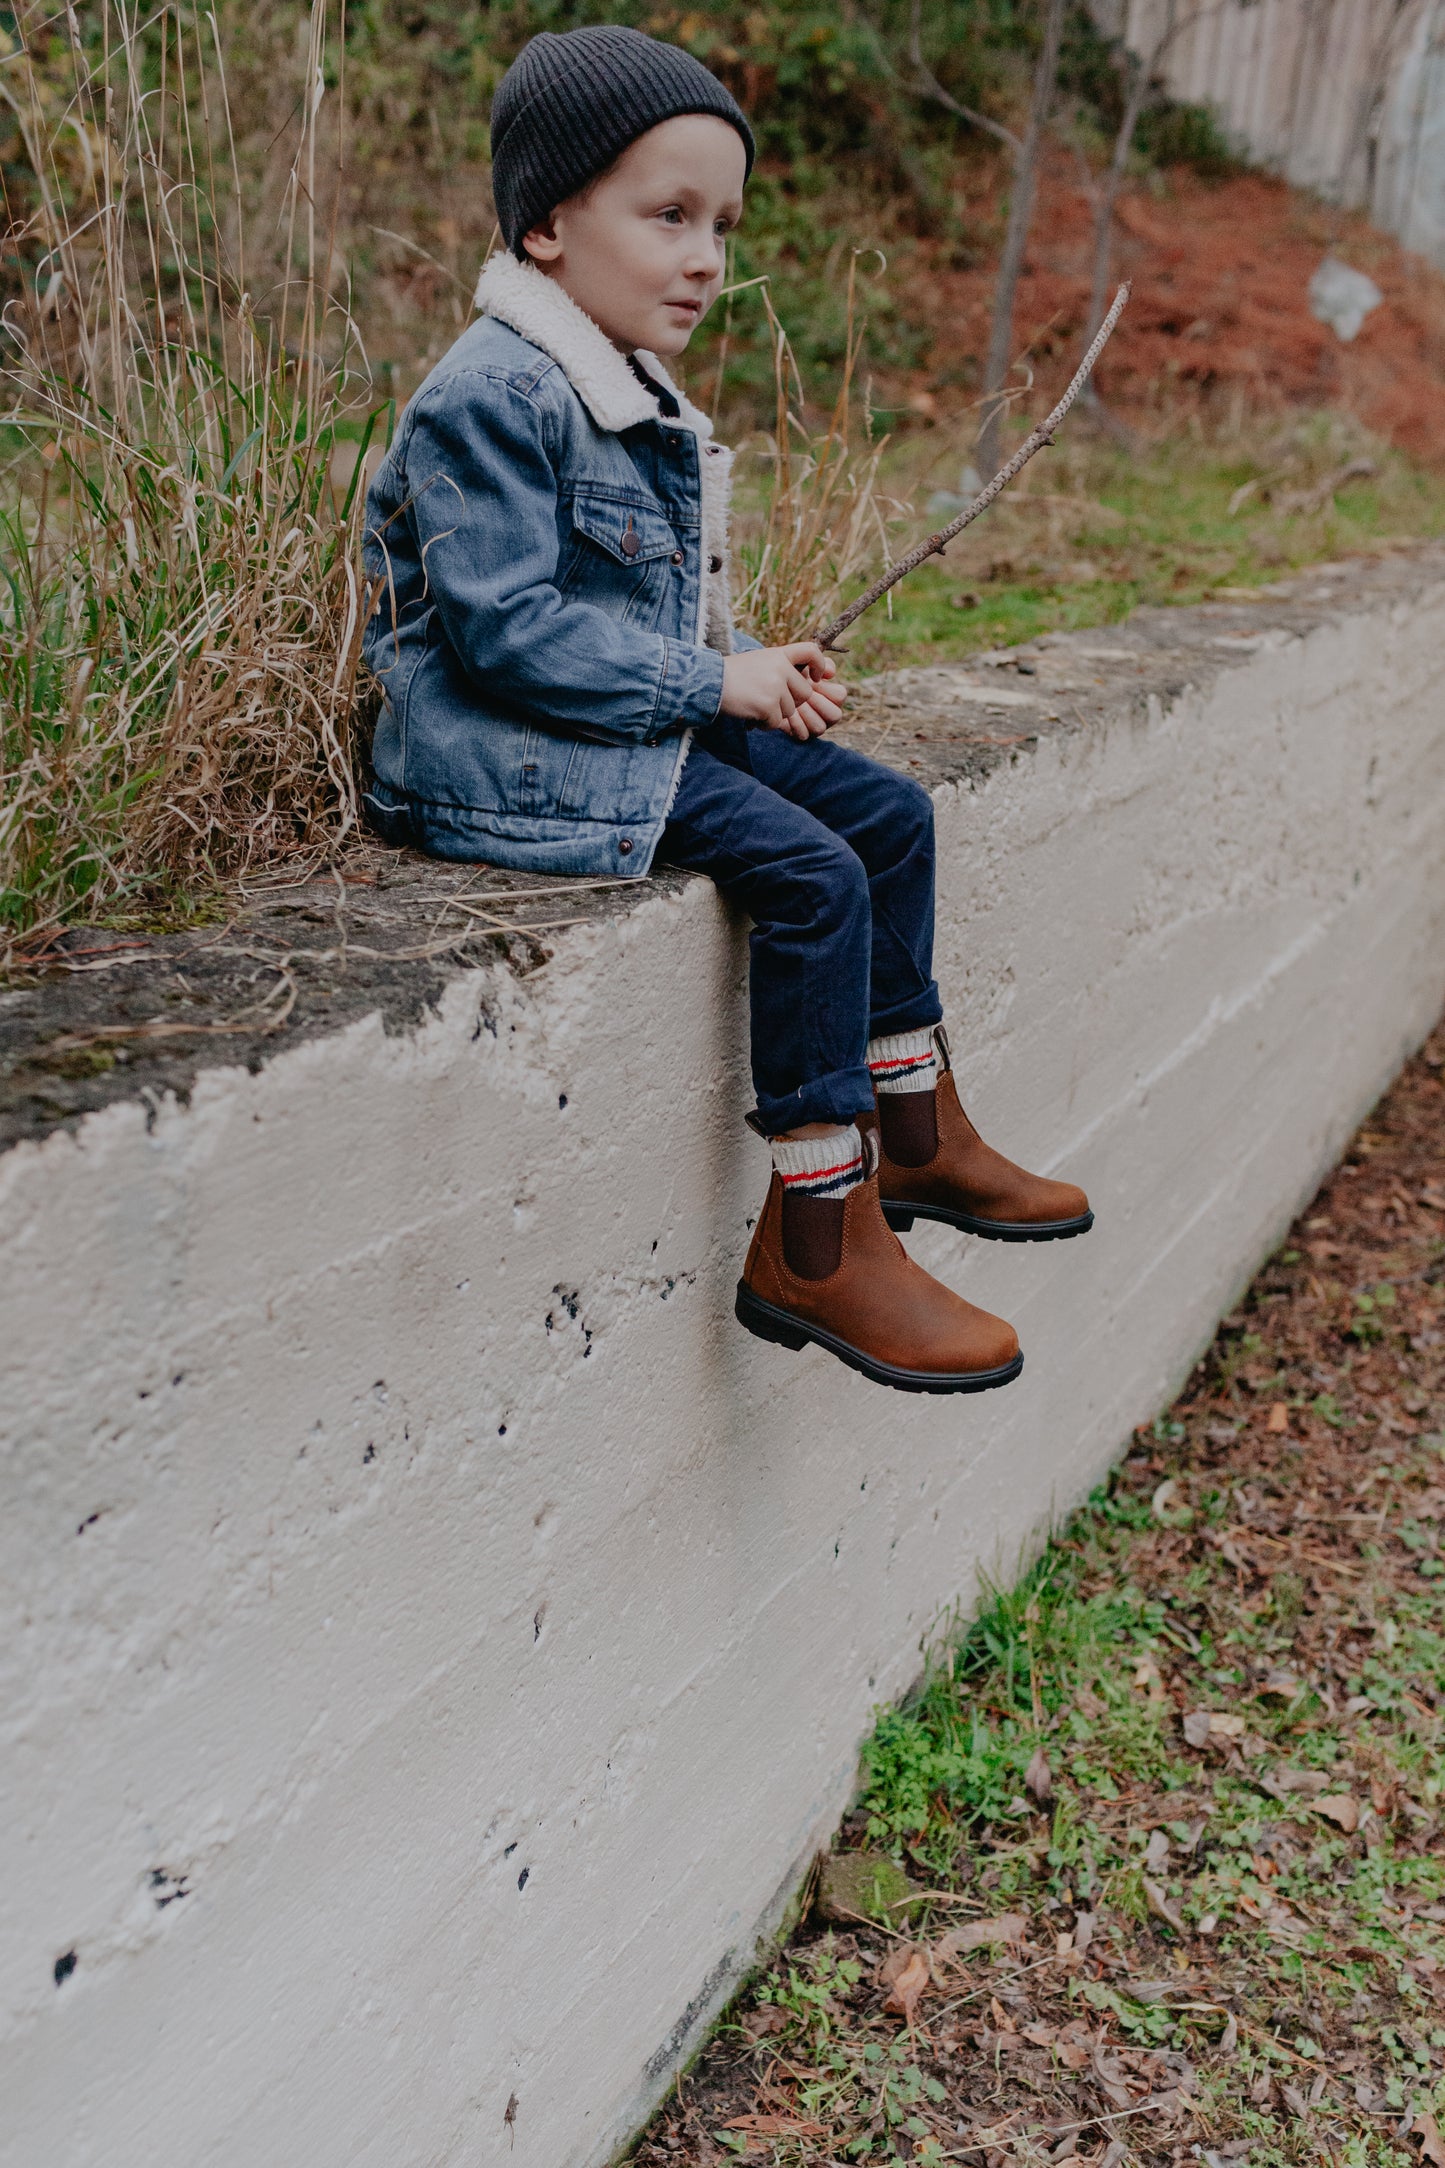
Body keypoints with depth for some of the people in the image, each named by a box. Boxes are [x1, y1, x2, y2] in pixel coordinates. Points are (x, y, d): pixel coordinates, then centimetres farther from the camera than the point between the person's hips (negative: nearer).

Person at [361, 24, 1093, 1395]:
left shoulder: (638, 401, 15)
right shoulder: (489, 397, -17)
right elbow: (510, 629, -23)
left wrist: (755, 671, 3)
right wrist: (713, 680, -18)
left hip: (645, 719, 10)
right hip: (516, 752, -10)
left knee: (890, 816, 7)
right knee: (811, 872, -22)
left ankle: (917, 1141, 17)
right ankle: (818, 1247, -15)